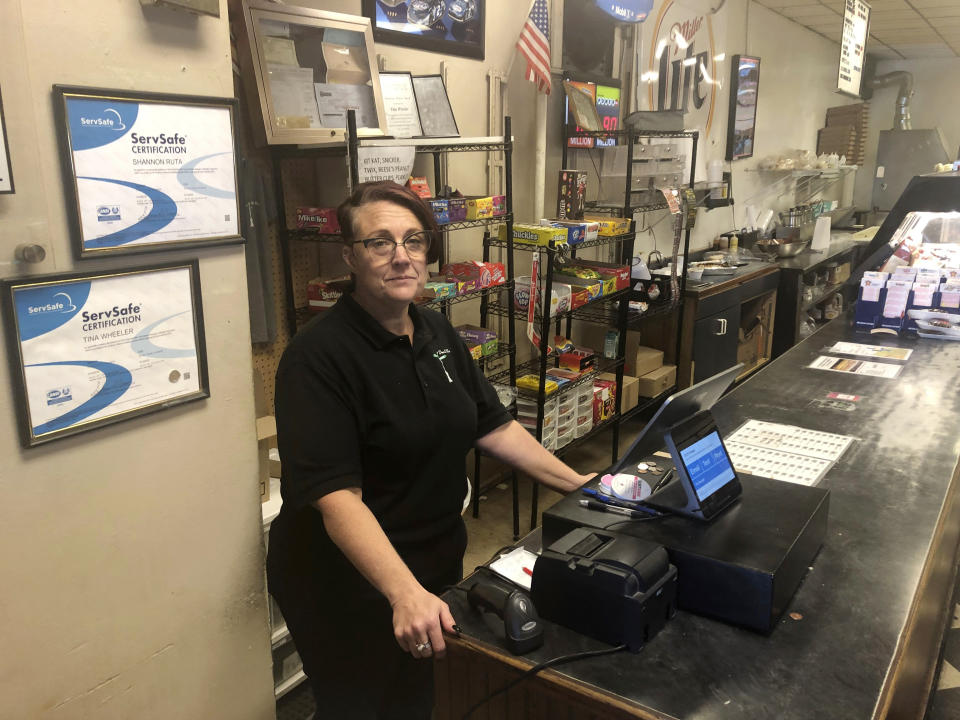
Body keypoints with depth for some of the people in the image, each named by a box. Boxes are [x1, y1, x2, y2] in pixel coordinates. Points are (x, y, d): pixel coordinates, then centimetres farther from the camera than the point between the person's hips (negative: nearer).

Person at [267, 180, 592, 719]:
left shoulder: (437, 332, 1)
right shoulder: (318, 356, -22)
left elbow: (492, 425, 8)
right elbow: (336, 497, -29)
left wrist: (578, 484, 5)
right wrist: (405, 594, -39)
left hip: (436, 566, 7)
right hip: (351, 584, -6)